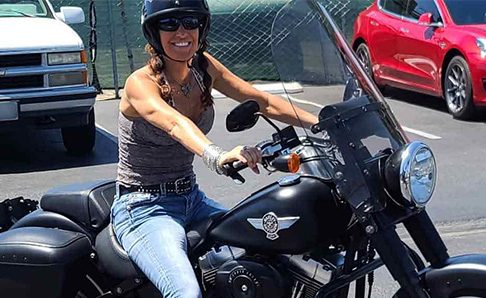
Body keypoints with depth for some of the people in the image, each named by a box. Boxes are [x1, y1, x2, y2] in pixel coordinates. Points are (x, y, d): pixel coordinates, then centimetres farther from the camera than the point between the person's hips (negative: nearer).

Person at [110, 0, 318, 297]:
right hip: (144, 208, -7)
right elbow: (174, 123, -38)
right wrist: (217, 156, -57)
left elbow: (263, 100, 0)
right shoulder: (141, 82, -17)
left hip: (191, 198, 7)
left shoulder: (203, 66, 2)